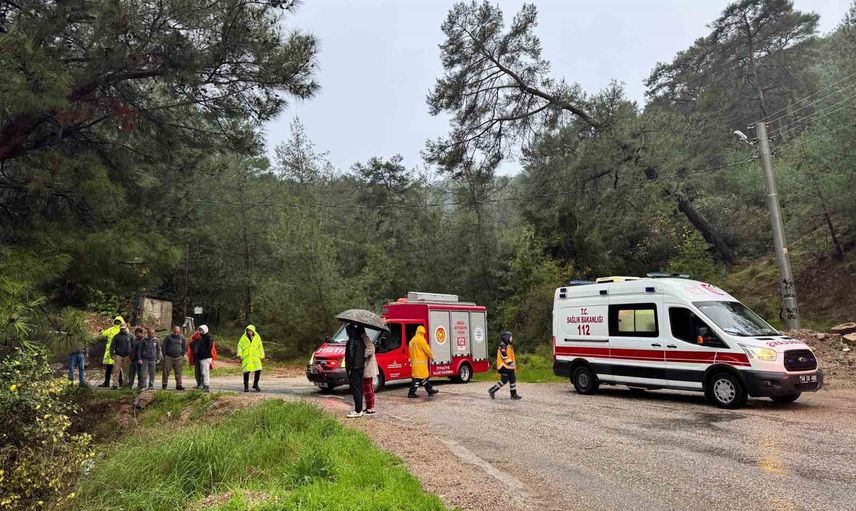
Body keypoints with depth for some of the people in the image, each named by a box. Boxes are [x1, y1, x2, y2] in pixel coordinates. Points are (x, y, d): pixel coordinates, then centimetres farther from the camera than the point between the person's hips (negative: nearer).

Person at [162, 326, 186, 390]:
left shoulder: (182, 338, 8)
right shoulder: (168, 337, 2)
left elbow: (184, 347, 15)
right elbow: (163, 347, 4)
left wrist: (182, 356, 7)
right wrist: (164, 355, -1)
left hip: (178, 358, 1)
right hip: (168, 357, -1)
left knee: (178, 373, 2)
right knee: (166, 371, 2)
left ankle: (178, 385, 5)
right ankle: (164, 384, 14)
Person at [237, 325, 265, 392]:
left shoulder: (257, 337, 6)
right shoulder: (243, 337, 2)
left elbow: (260, 347, 11)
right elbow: (240, 346, 5)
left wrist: (261, 356, 9)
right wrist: (240, 355, -6)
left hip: (255, 356, 1)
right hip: (246, 357, -1)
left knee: (258, 370, -7)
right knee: (246, 371, -5)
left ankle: (255, 384, 12)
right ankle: (246, 386, 11)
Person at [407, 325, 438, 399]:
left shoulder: (413, 340, 16)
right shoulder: (421, 339, -12)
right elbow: (426, 349, -10)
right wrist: (431, 356, 5)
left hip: (414, 361, 10)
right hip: (420, 362, -10)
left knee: (424, 376, 15)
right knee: (418, 377, -7)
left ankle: (430, 390, 22)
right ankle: (411, 393, -7)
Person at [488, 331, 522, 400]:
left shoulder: (508, 346, 17)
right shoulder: (503, 346, -15)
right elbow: (504, 356, -23)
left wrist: (513, 364, 24)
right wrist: (510, 362, -24)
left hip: (509, 367, 10)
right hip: (504, 367, -10)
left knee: (513, 380, 7)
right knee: (504, 380, -7)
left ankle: (514, 395, 12)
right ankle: (492, 390, 3)